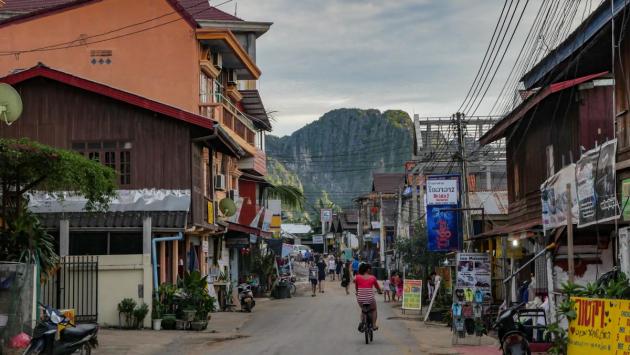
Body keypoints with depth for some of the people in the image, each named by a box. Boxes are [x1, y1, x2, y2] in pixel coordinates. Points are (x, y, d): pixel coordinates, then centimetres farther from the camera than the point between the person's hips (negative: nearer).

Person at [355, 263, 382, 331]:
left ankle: (362, 322, 8)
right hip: (370, 298, -1)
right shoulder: (372, 278, 2)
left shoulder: (357, 277, 3)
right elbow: (377, 287, 17)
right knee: (373, 310, 29)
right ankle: (374, 325, 21)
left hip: (360, 299, 1)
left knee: (363, 310, 31)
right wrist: (380, 291, 38)